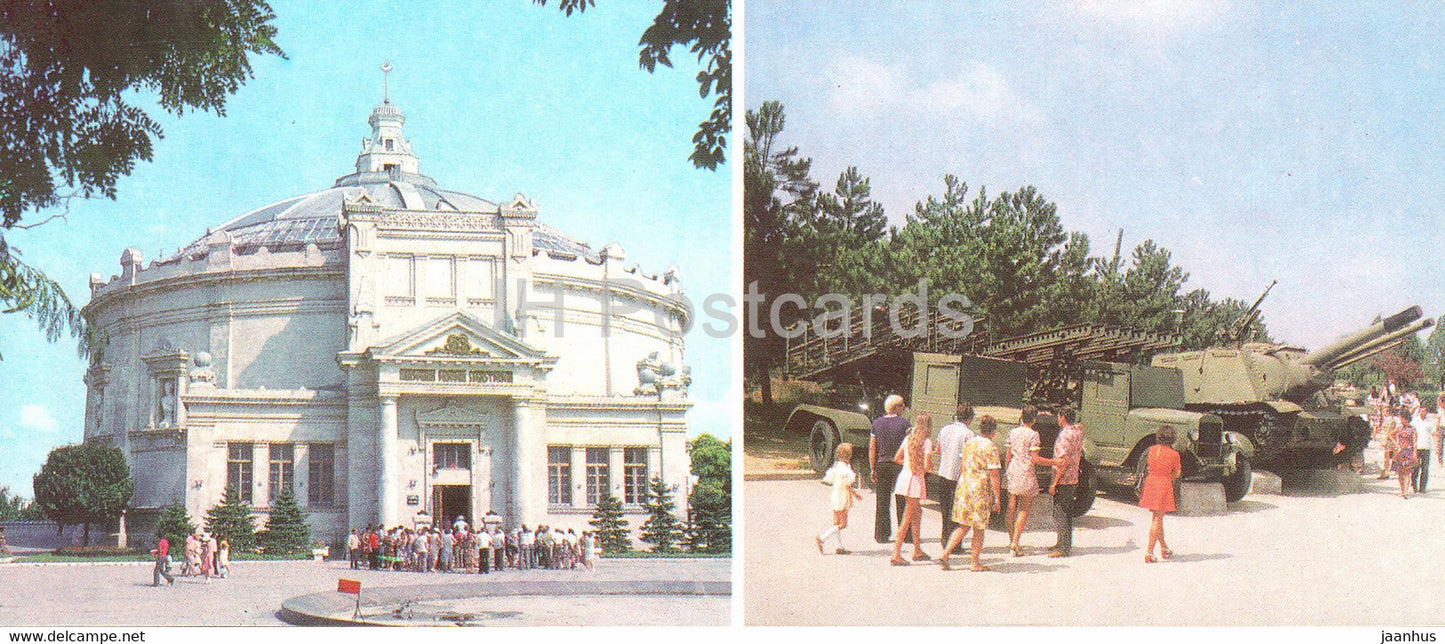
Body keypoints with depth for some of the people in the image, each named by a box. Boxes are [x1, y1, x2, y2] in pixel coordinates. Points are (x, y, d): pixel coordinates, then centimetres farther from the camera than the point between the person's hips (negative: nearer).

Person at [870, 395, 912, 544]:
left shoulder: (876, 424, 5)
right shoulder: (903, 424, -7)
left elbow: (872, 449, 6)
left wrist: (873, 469, 10)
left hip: (882, 465, 3)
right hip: (899, 465, -3)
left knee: (882, 502, 7)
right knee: (902, 503, 4)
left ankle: (881, 534, 7)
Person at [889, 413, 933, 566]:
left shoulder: (908, 439, 9)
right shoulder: (927, 442, -11)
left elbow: (897, 458, 12)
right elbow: (927, 466, -18)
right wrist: (931, 465, 4)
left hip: (904, 476, 7)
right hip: (916, 480, -7)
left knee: (917, 513, 22)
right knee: (907, 519, -4)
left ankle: (917, 550, 28)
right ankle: (896, 555, -5)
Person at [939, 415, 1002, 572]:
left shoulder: (968, 443, 8)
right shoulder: (991, 448, -11)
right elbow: (994, 475, -13)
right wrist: (997, 498, -9)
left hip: (963, 489, 6)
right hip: (981, 491, -6)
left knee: (963, 526, 13)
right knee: (978, 529, 7)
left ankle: (945, 554, 3)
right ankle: (975, 563, 13)